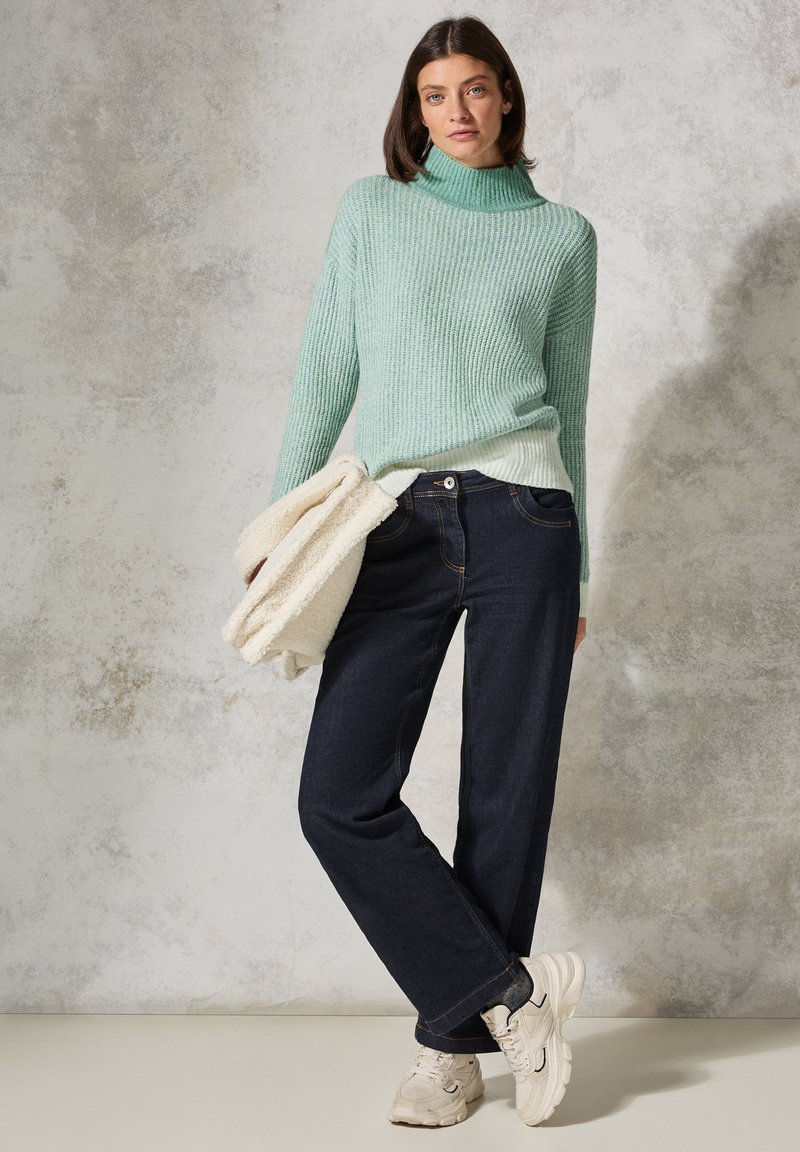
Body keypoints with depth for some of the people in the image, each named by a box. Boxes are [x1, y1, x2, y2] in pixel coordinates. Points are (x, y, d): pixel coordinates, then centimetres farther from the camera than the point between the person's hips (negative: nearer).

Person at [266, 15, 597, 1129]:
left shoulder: (563, 234, 12)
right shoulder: (372, 210, 13)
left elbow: (569, 402, 15)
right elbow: (327, 370, 12)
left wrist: (580, 572, 15)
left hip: (520, 516, 0)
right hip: (396, 527, 1)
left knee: (506, 796, 1)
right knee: (340, 795, -9)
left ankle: (454, 1041, 15)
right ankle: (511, 990, 5)